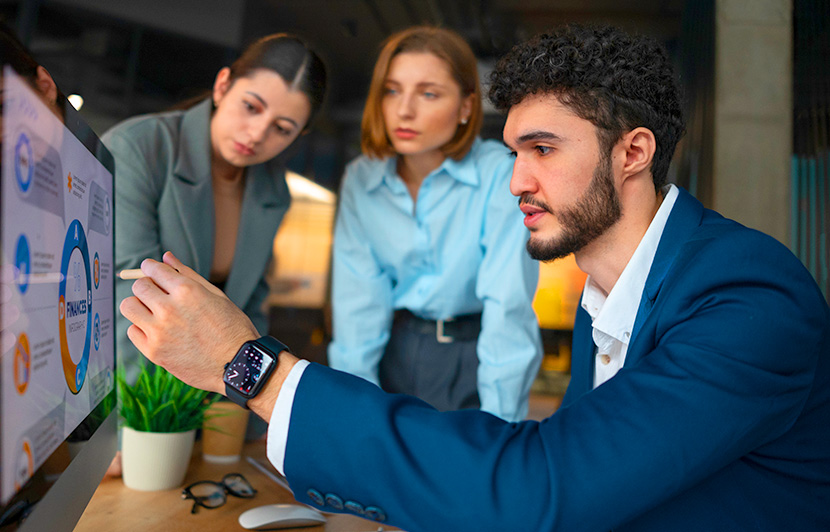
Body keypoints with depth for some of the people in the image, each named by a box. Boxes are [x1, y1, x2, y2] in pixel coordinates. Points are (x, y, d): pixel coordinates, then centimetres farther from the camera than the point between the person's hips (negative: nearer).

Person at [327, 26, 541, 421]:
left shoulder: (502, 175, -17)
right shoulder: (361, 178, -3)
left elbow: (509, 305, -20)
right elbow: (358, 301, -5)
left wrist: (498, 426, -20)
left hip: (475, 358, -3)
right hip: (392, 354, 3)